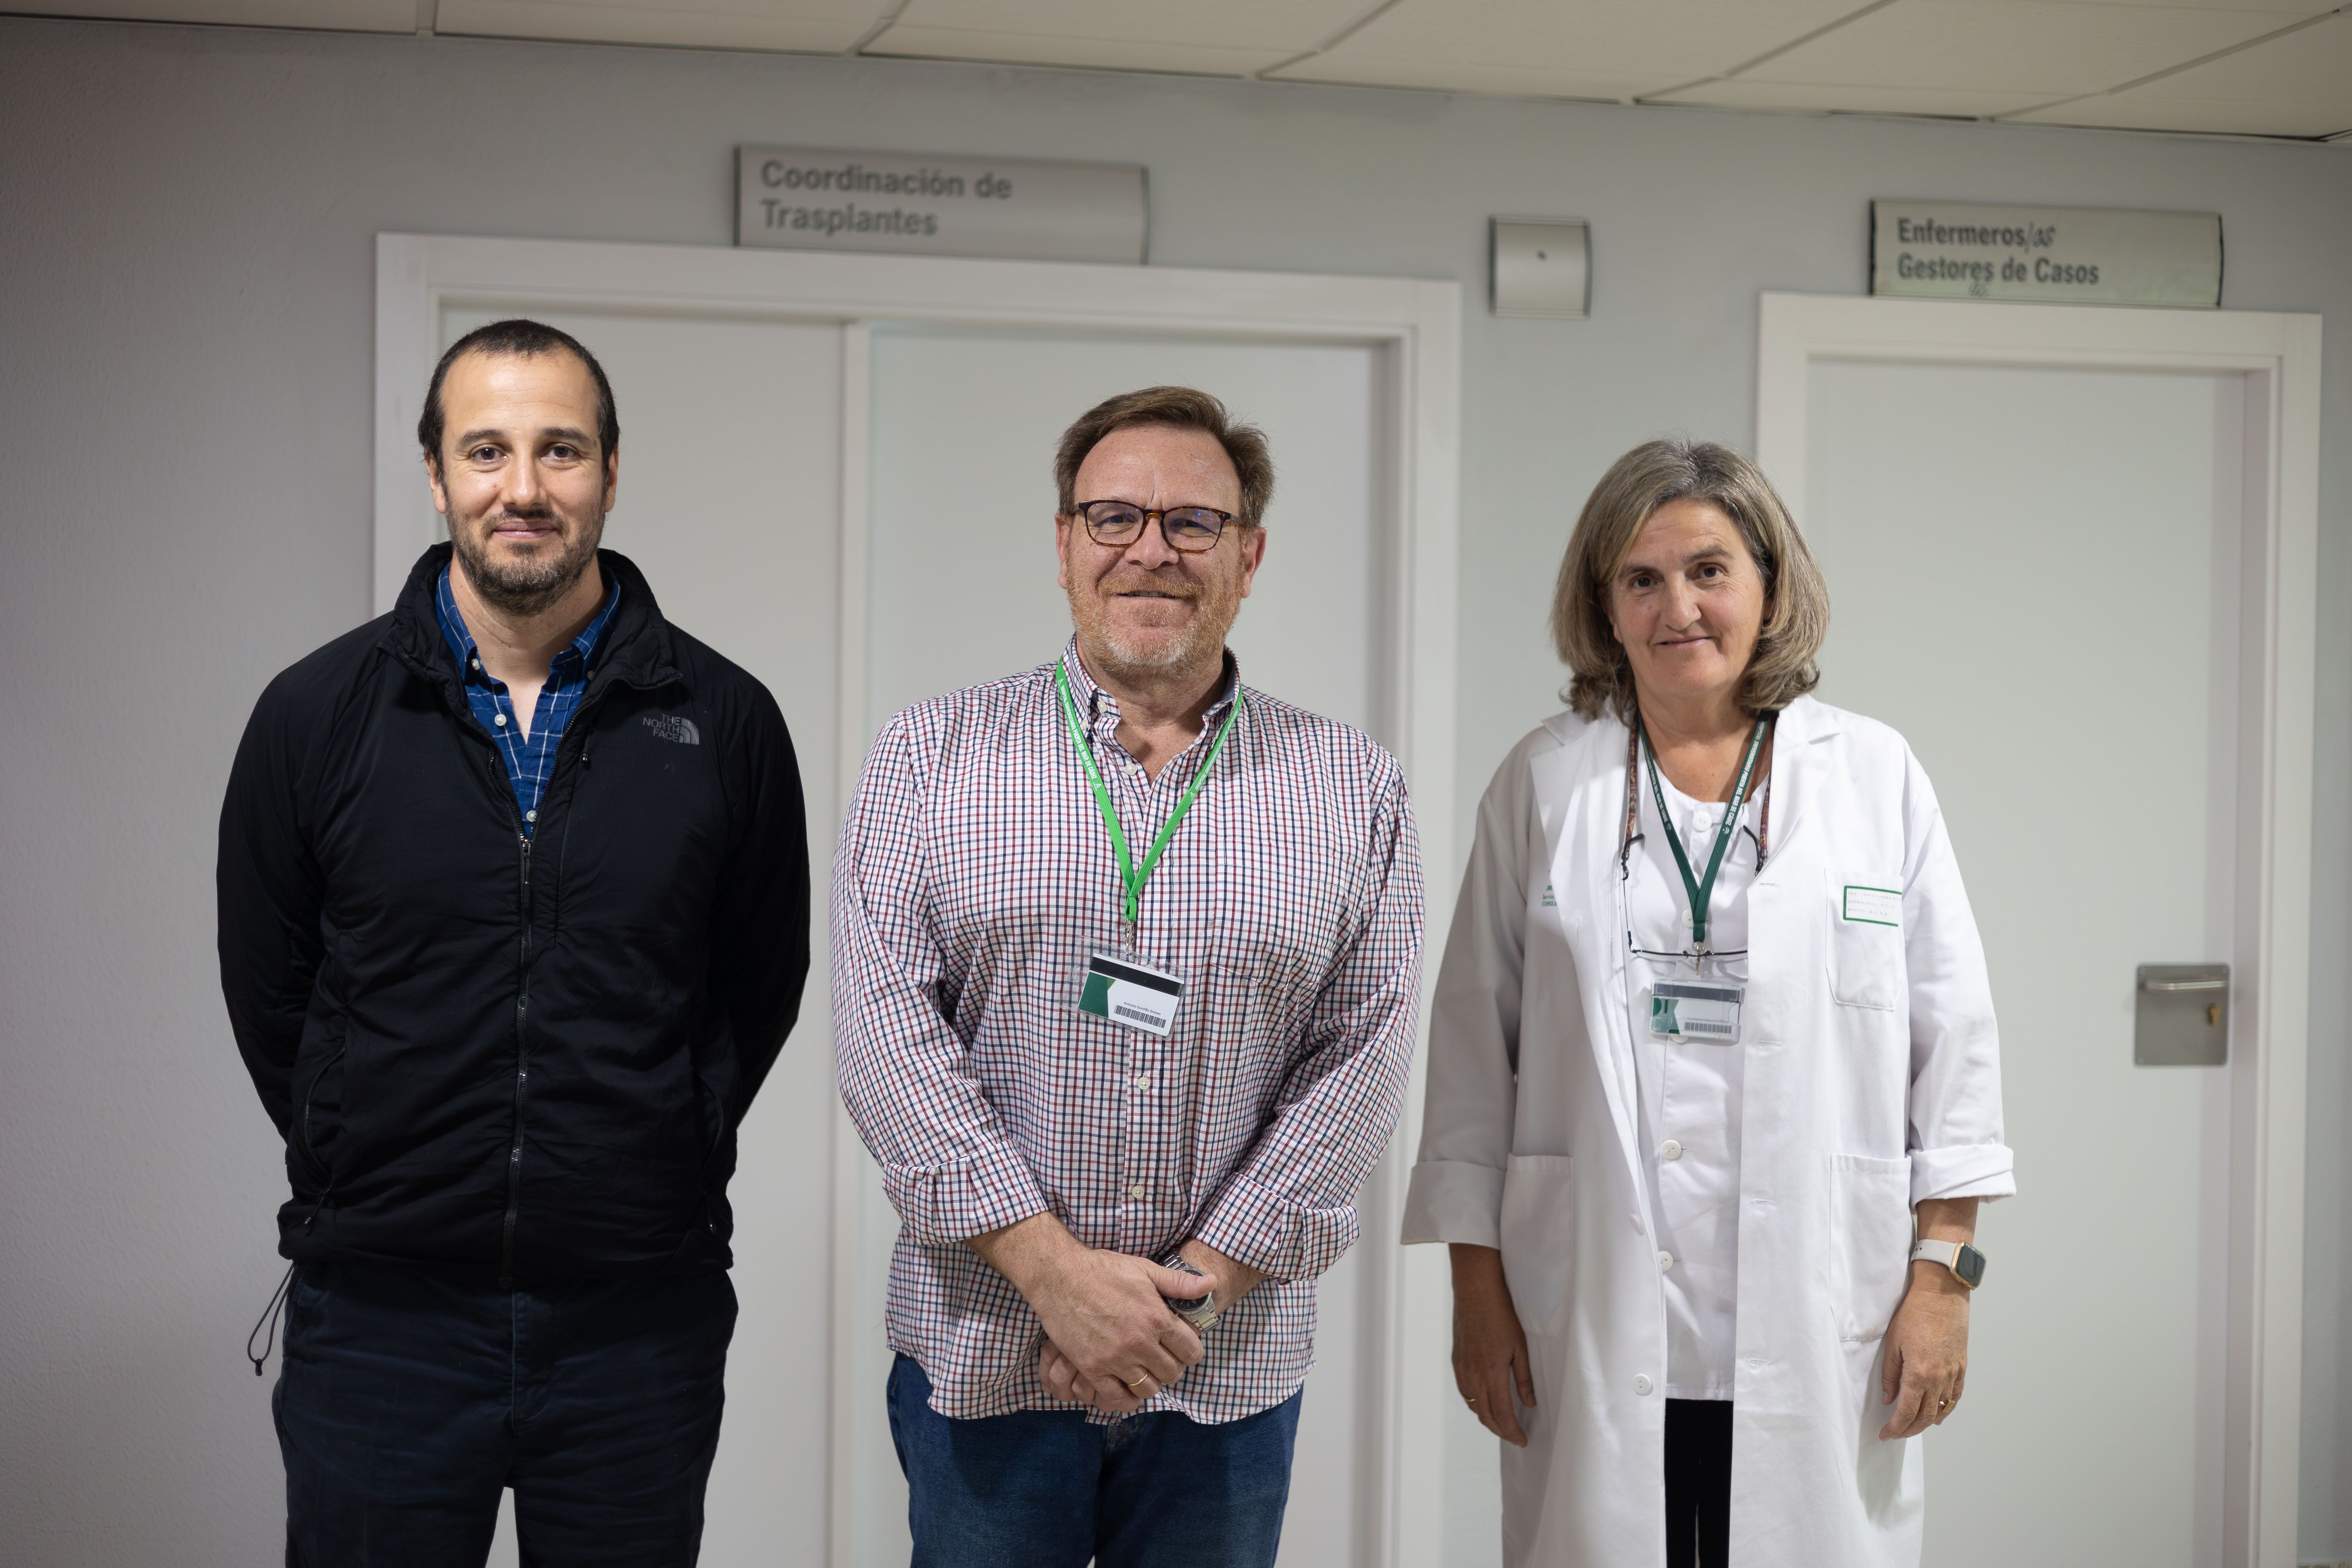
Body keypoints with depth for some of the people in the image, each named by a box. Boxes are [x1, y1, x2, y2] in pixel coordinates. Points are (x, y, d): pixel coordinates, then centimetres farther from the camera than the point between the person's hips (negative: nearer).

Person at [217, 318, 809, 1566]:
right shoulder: (318, 714, 0)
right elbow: (268, 992, 8)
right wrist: (372, 1178, 8)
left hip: (637, 1319, 0)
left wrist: (658, 1170, 7)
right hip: (380, 1315, 0)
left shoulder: (723, 722, 0)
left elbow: (762, 985, 9)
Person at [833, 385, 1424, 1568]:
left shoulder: (1353, 791, 4)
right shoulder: (934, 756, 2)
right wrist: (1054, 1270, -14)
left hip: (1231, 1368, 1)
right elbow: (887, 1028, -6)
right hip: (980, 1348, -1)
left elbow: (1362, 1059, -2)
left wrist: (1191, 1289, -10)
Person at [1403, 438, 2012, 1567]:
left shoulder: (1877, 776, 6)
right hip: (1595, 1338, 0)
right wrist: (1476, 1284, 3)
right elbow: (1473, 1047, 7)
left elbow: (1953, 1036, 6)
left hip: (1818, 1337, 0)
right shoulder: (1543, 784, 6)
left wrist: (1944, 1274, 0)